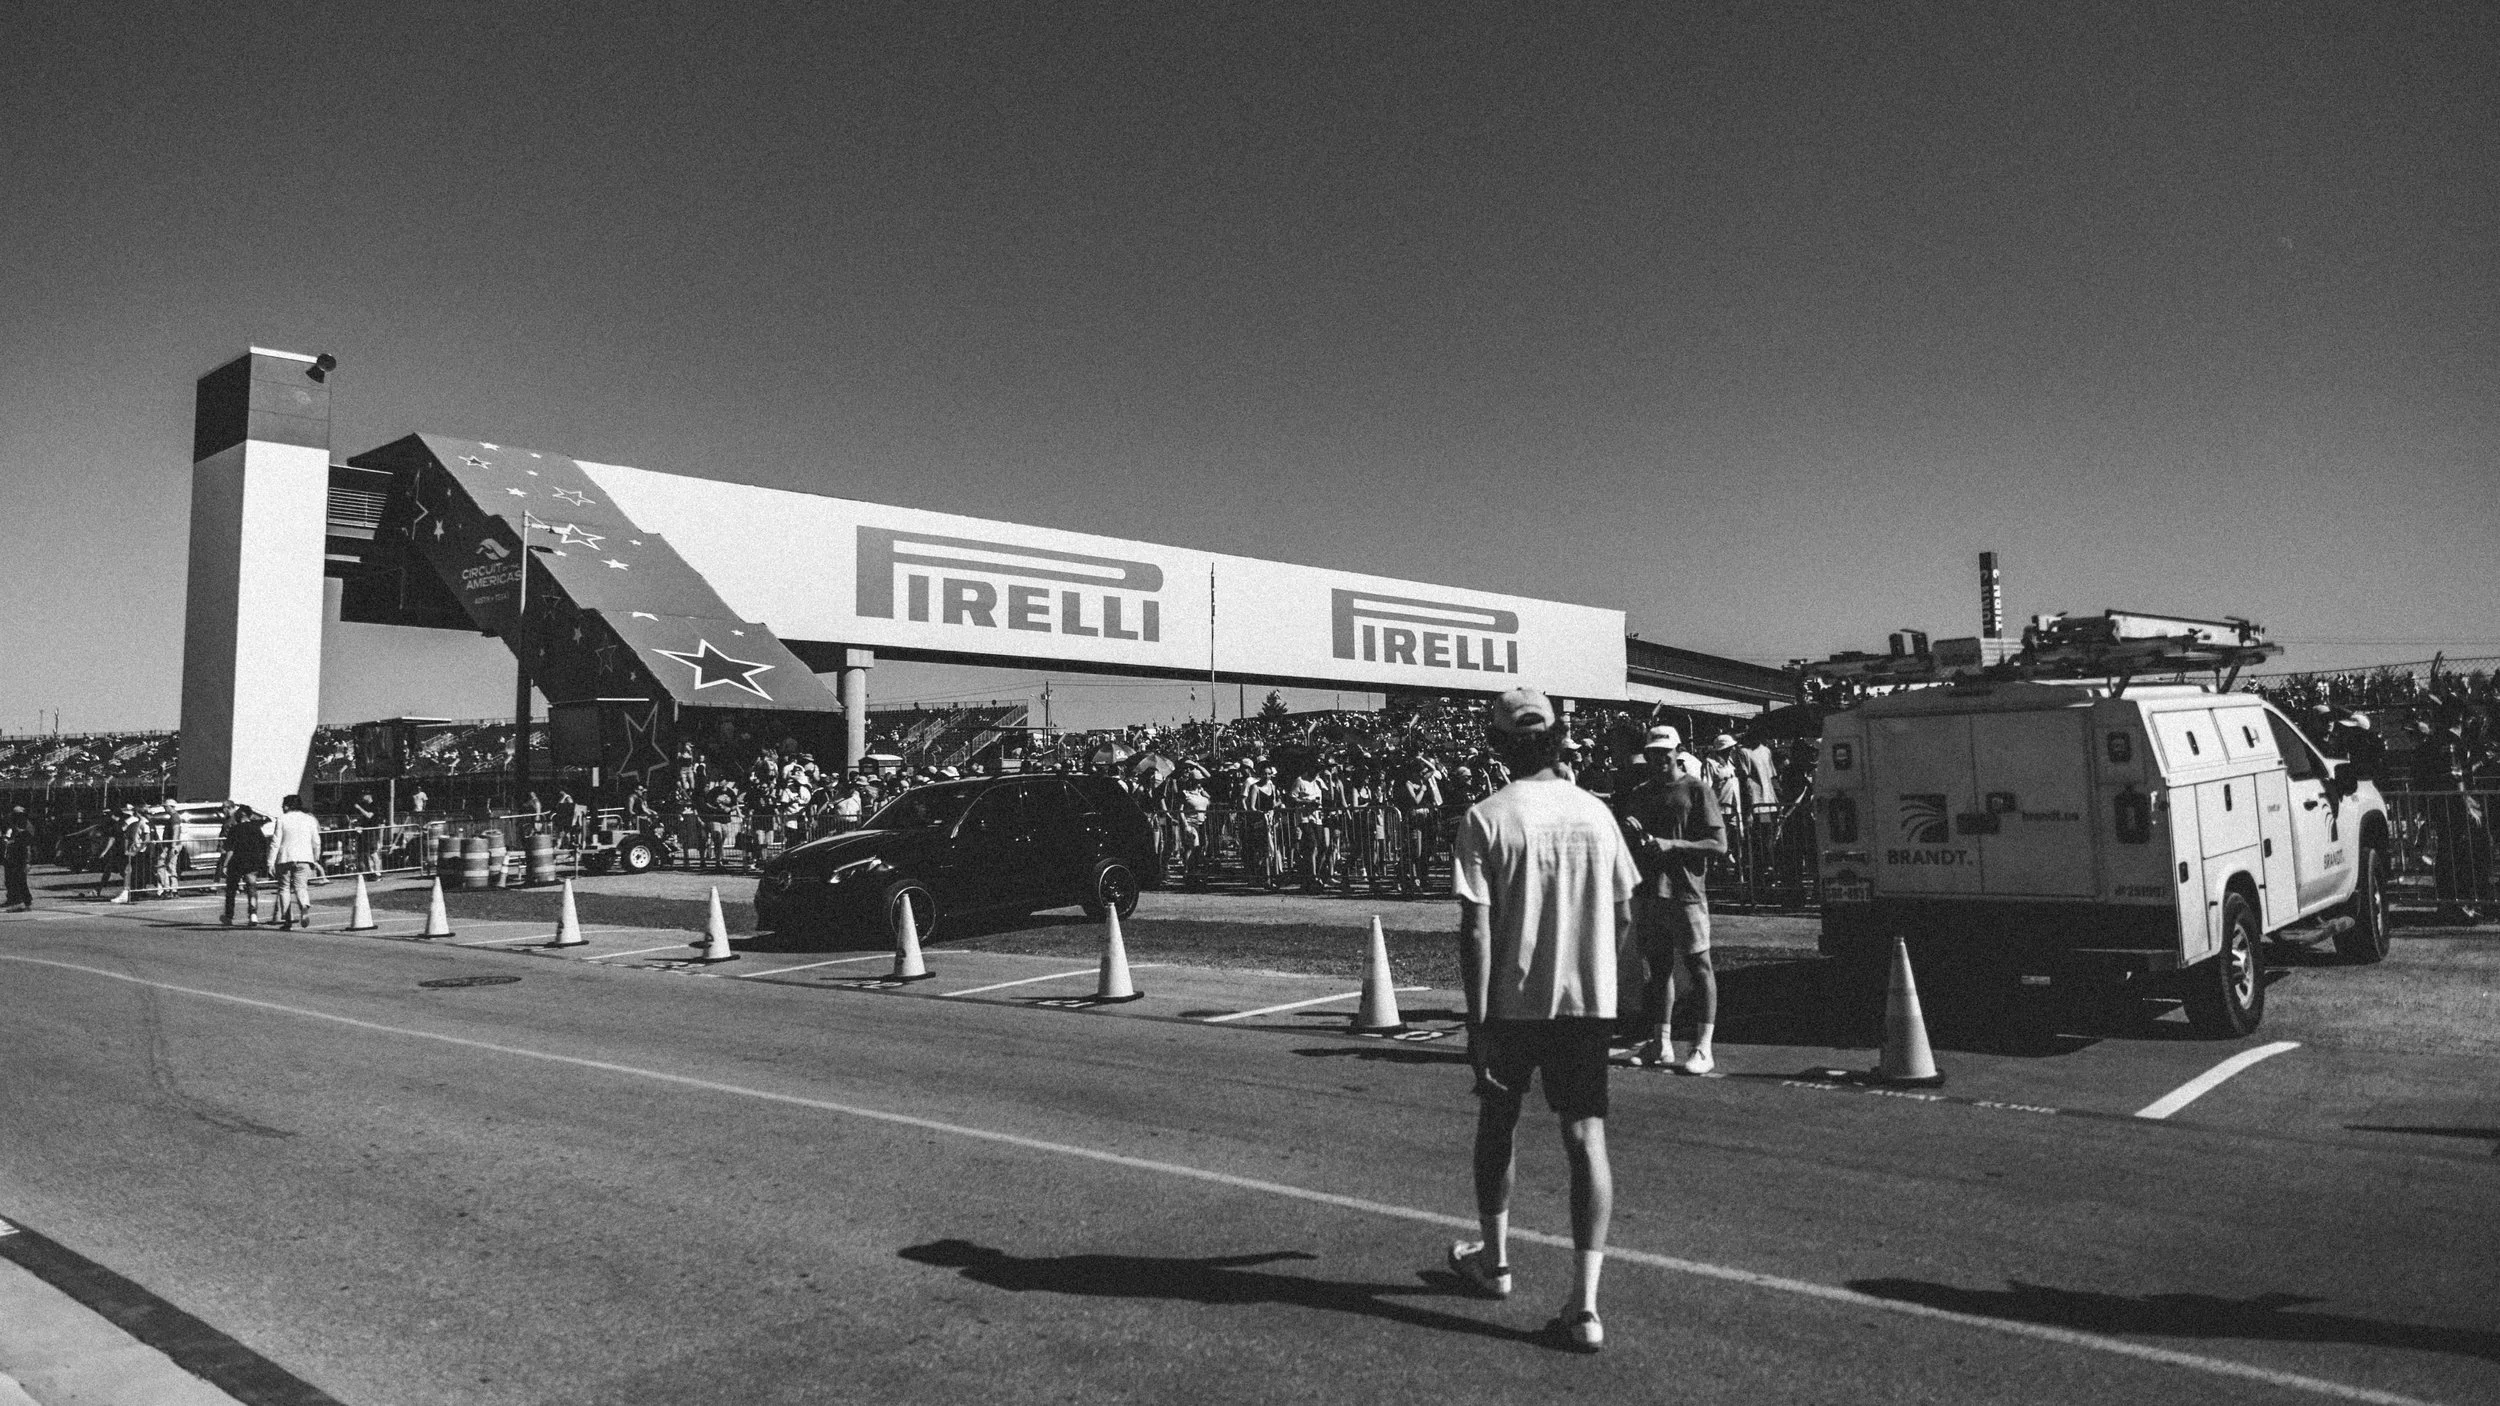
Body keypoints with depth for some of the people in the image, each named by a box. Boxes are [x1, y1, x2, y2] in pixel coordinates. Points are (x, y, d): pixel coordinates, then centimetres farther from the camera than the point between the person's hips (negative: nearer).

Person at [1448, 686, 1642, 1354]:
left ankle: (1494, 1260, 36)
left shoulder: (1487, 818, -10)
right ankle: (1584, 1305, -4)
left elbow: (1476, 929, -14)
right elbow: (1624, 915, 9)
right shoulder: (1595, 811, 3)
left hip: (1513, 1001, -2)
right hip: (1589, 1001, 2)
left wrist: (1476, 1020, -10)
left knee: (1496, 1124, 18)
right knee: (1586, 1137, 2)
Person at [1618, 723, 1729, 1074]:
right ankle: (1659, 1043, 17)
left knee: (1698, 966, -3)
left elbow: (1719, 845, -8)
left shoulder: (1695, 790, -2)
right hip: (1648, 891, 6)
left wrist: (1671, 845, -17)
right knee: (1658, 967, 10)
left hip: (1685, 891, -6)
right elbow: (1625, 846, 19)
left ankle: (1702, 1048, -2)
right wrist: (1628, 831, -4)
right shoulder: (1639, 794, 15)